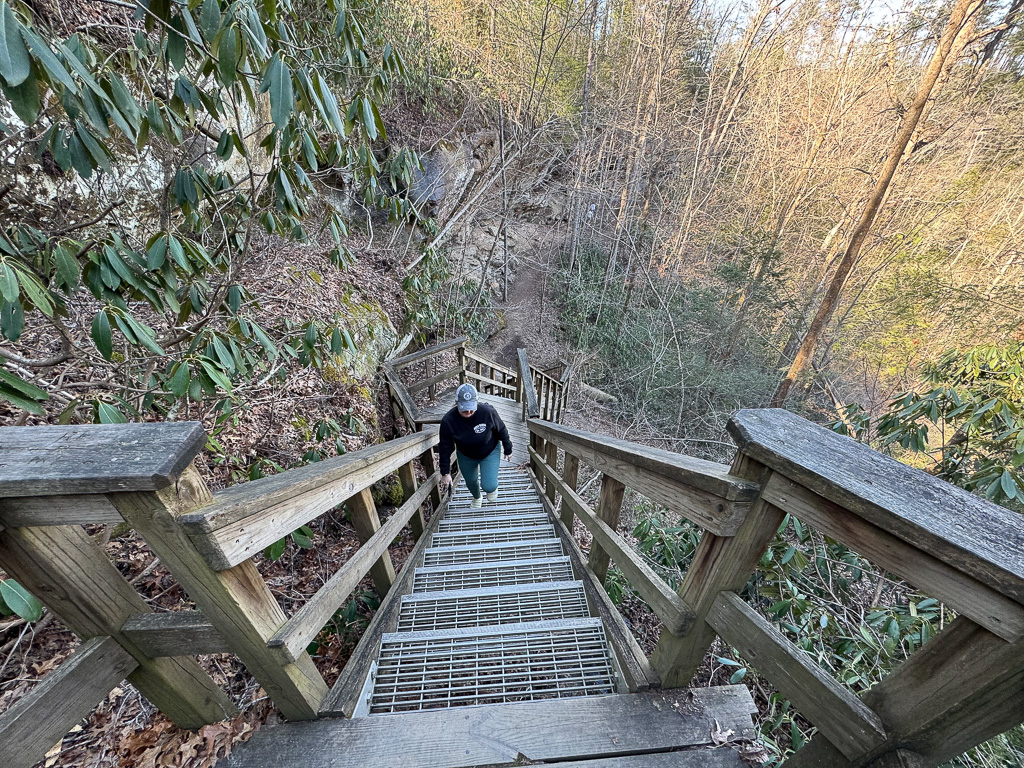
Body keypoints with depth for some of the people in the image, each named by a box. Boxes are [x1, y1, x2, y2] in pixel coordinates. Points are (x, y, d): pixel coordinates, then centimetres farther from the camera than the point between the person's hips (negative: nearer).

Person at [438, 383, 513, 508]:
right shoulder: (448, 420, -29)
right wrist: (445, 473, -9)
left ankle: (492, 487, 32)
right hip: (466, 456, 2)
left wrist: (508, 450, 0)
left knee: (488, 486, -9)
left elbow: (501, 431, -12)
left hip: (490, 452, -2)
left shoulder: (488, 412, -32)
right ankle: (477, 498, 60)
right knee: (471, 482, 22)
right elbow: (445, 448, -14)